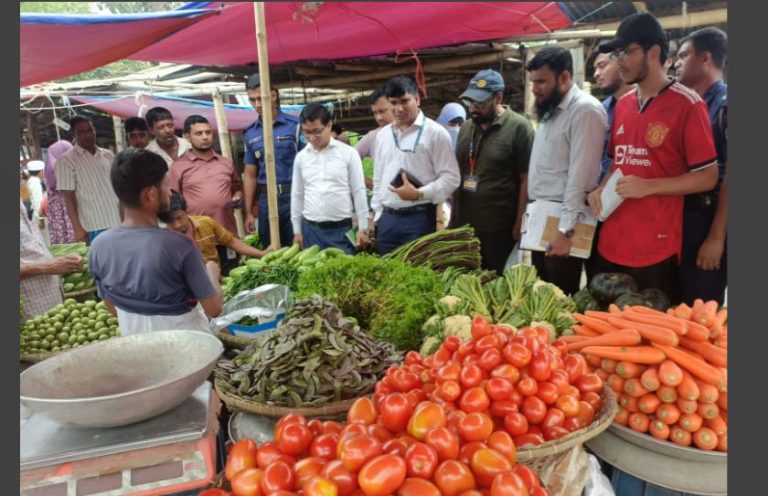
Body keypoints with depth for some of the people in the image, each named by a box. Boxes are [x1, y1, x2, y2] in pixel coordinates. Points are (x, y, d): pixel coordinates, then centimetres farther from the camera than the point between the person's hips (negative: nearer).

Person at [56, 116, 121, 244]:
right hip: (94, 228, -4)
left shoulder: (108, 155, 12)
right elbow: (69, 197, -6)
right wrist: (77, 228, -12)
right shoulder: (66, 160, -2)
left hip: (119, 223, 5)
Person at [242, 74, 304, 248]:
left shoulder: (295, 125, -4)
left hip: (294, 196, -4)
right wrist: (248, 212, 8)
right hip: (266, 200, 4)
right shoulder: (250, 134, 9)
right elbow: (250, 175, 12)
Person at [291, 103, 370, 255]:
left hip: (341, 229, -2)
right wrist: (297, 230, 10)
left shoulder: (348, 153, -3)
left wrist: (362, 228, -3)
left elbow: (359, 192, -2)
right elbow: (297, 194, 11)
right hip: (310, 229, 3)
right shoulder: (301, 157, 6)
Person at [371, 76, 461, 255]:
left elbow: (451, 178, -8)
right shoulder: (383, 134, 12)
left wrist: (419, 194, -19)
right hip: (387, 219, 5)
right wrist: (377, 214, 15)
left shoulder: (435, 132, -5)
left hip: (419, 218, -5)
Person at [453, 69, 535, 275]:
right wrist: (453, 216, 10)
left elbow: (527, 179, -10)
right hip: (463, 225, 6)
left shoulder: (518, 127, -8)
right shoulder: (466, 128, 11)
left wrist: (519, 223, -12)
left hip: (499, 229, -6)